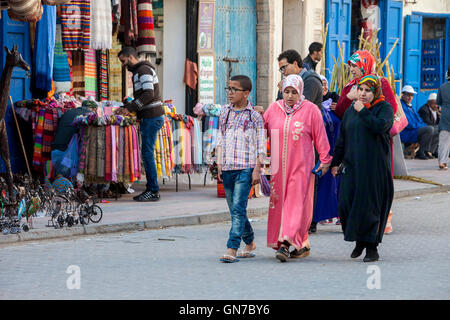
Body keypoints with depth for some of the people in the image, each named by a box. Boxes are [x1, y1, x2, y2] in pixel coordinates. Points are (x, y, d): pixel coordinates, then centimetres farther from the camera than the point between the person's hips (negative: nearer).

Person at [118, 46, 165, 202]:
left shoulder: (144, 70, -12)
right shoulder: (139, 71, 21)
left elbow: (149, 94, -22)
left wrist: (130, 108, -20)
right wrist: (126, 107, 13)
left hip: (152, 117, -10)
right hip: (148, 118, 10)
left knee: (147, 153, -10)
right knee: (147, 154, 10)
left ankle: (153, 191, -8)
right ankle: (151, 189, 11)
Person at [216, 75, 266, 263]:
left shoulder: (254, 116, -1)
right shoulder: (225, 112, 12)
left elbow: (260, 146, 0)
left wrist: (257, 170, -7)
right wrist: (219, 165, 11)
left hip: (245, 169, -5)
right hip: (227, 168, 5)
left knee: (238, 209, -14)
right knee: (235, 210, 11)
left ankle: (232, 250, -19)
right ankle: (250, 244, 28)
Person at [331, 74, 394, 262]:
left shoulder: (384, 108, -1)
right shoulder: (351, 110, 15)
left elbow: (380, 126, -22)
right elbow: (342, 139, 18)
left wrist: (363, 111, -15)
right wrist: (335, 162, 16)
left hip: (374, 166, -5)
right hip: (351, 166, 5)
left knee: (370, 206, -4)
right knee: (346, 203, -2)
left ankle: (372, 247, 6)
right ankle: (359, 241, 18)